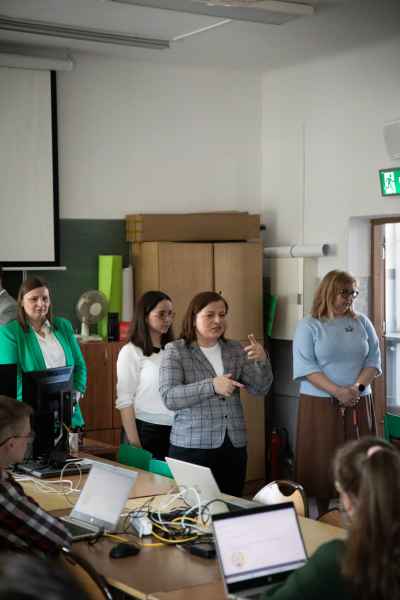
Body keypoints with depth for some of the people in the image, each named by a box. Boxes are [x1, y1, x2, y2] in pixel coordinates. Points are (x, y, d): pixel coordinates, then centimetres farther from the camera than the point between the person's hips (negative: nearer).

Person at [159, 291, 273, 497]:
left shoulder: (235, 350, 11)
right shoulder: (175, 351, -1)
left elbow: (259, 388, 7)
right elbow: (169, 397, -13)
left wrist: (262, 361, -12)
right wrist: (211, 386, -24)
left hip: (234, 446, 4)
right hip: (192, 447, -4)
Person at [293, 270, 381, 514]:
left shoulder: (362, 323, 8)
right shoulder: (309, 326, -2)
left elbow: (374, 360, 5)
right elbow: (305, 366, -10)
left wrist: (357, 386, -13)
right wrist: (337, 391, -19)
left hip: (359, 404, 3)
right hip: (320, 404, -3)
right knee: (322, 462, 2)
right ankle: (322, 516, 15)